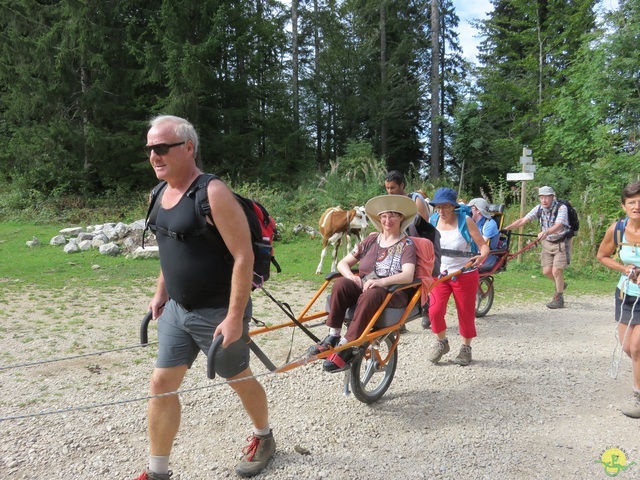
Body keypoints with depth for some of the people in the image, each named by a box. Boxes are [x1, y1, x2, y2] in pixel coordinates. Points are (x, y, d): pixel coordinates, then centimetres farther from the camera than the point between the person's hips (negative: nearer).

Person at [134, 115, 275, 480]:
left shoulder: (213, 193, -21)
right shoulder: (161, 195, 5)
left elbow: (244, 255, -23)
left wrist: (235, 317, -24)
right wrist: (161, 293, 19)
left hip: (218, 312, -7)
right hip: (176, 309, 7)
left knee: (239, 379, 13)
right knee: (162, 385, 8)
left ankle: (264, 438, 41)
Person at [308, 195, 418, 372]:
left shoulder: (407, 244, 2)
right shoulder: (371, 240, 14)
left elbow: (408, 276, -16)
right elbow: (343, 263, 13)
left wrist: (381, 281, -33)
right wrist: (351, 276, -11)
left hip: (393, 293, -4)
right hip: (362, 286, 4)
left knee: (371, 295, -38)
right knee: (340, 284, -28)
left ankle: (346, 348, -37)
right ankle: (333, 336, -25)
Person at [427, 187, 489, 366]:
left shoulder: (465, 221, -12)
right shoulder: (433, 221, -3)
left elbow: (483, 245, -13)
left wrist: (482, 256, -34)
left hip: (464, 275, -2)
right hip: (440, 274, 3)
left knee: (466, 313, 8)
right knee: (434, 311, -9)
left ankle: (466, 348, 30)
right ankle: (441, 343, 18)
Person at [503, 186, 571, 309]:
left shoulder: (561, 208, -21)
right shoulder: (539, 208, -6)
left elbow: (558, 226, -37)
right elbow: (523, 220, -11)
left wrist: (546, 232, -56)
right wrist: (506, 228, -23)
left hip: (561, 242, -5)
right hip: (548, 242, 5)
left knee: (556, 271, -11)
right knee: (547, 271, 4)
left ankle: (559, 298, 6)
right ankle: (561, 285, 36)